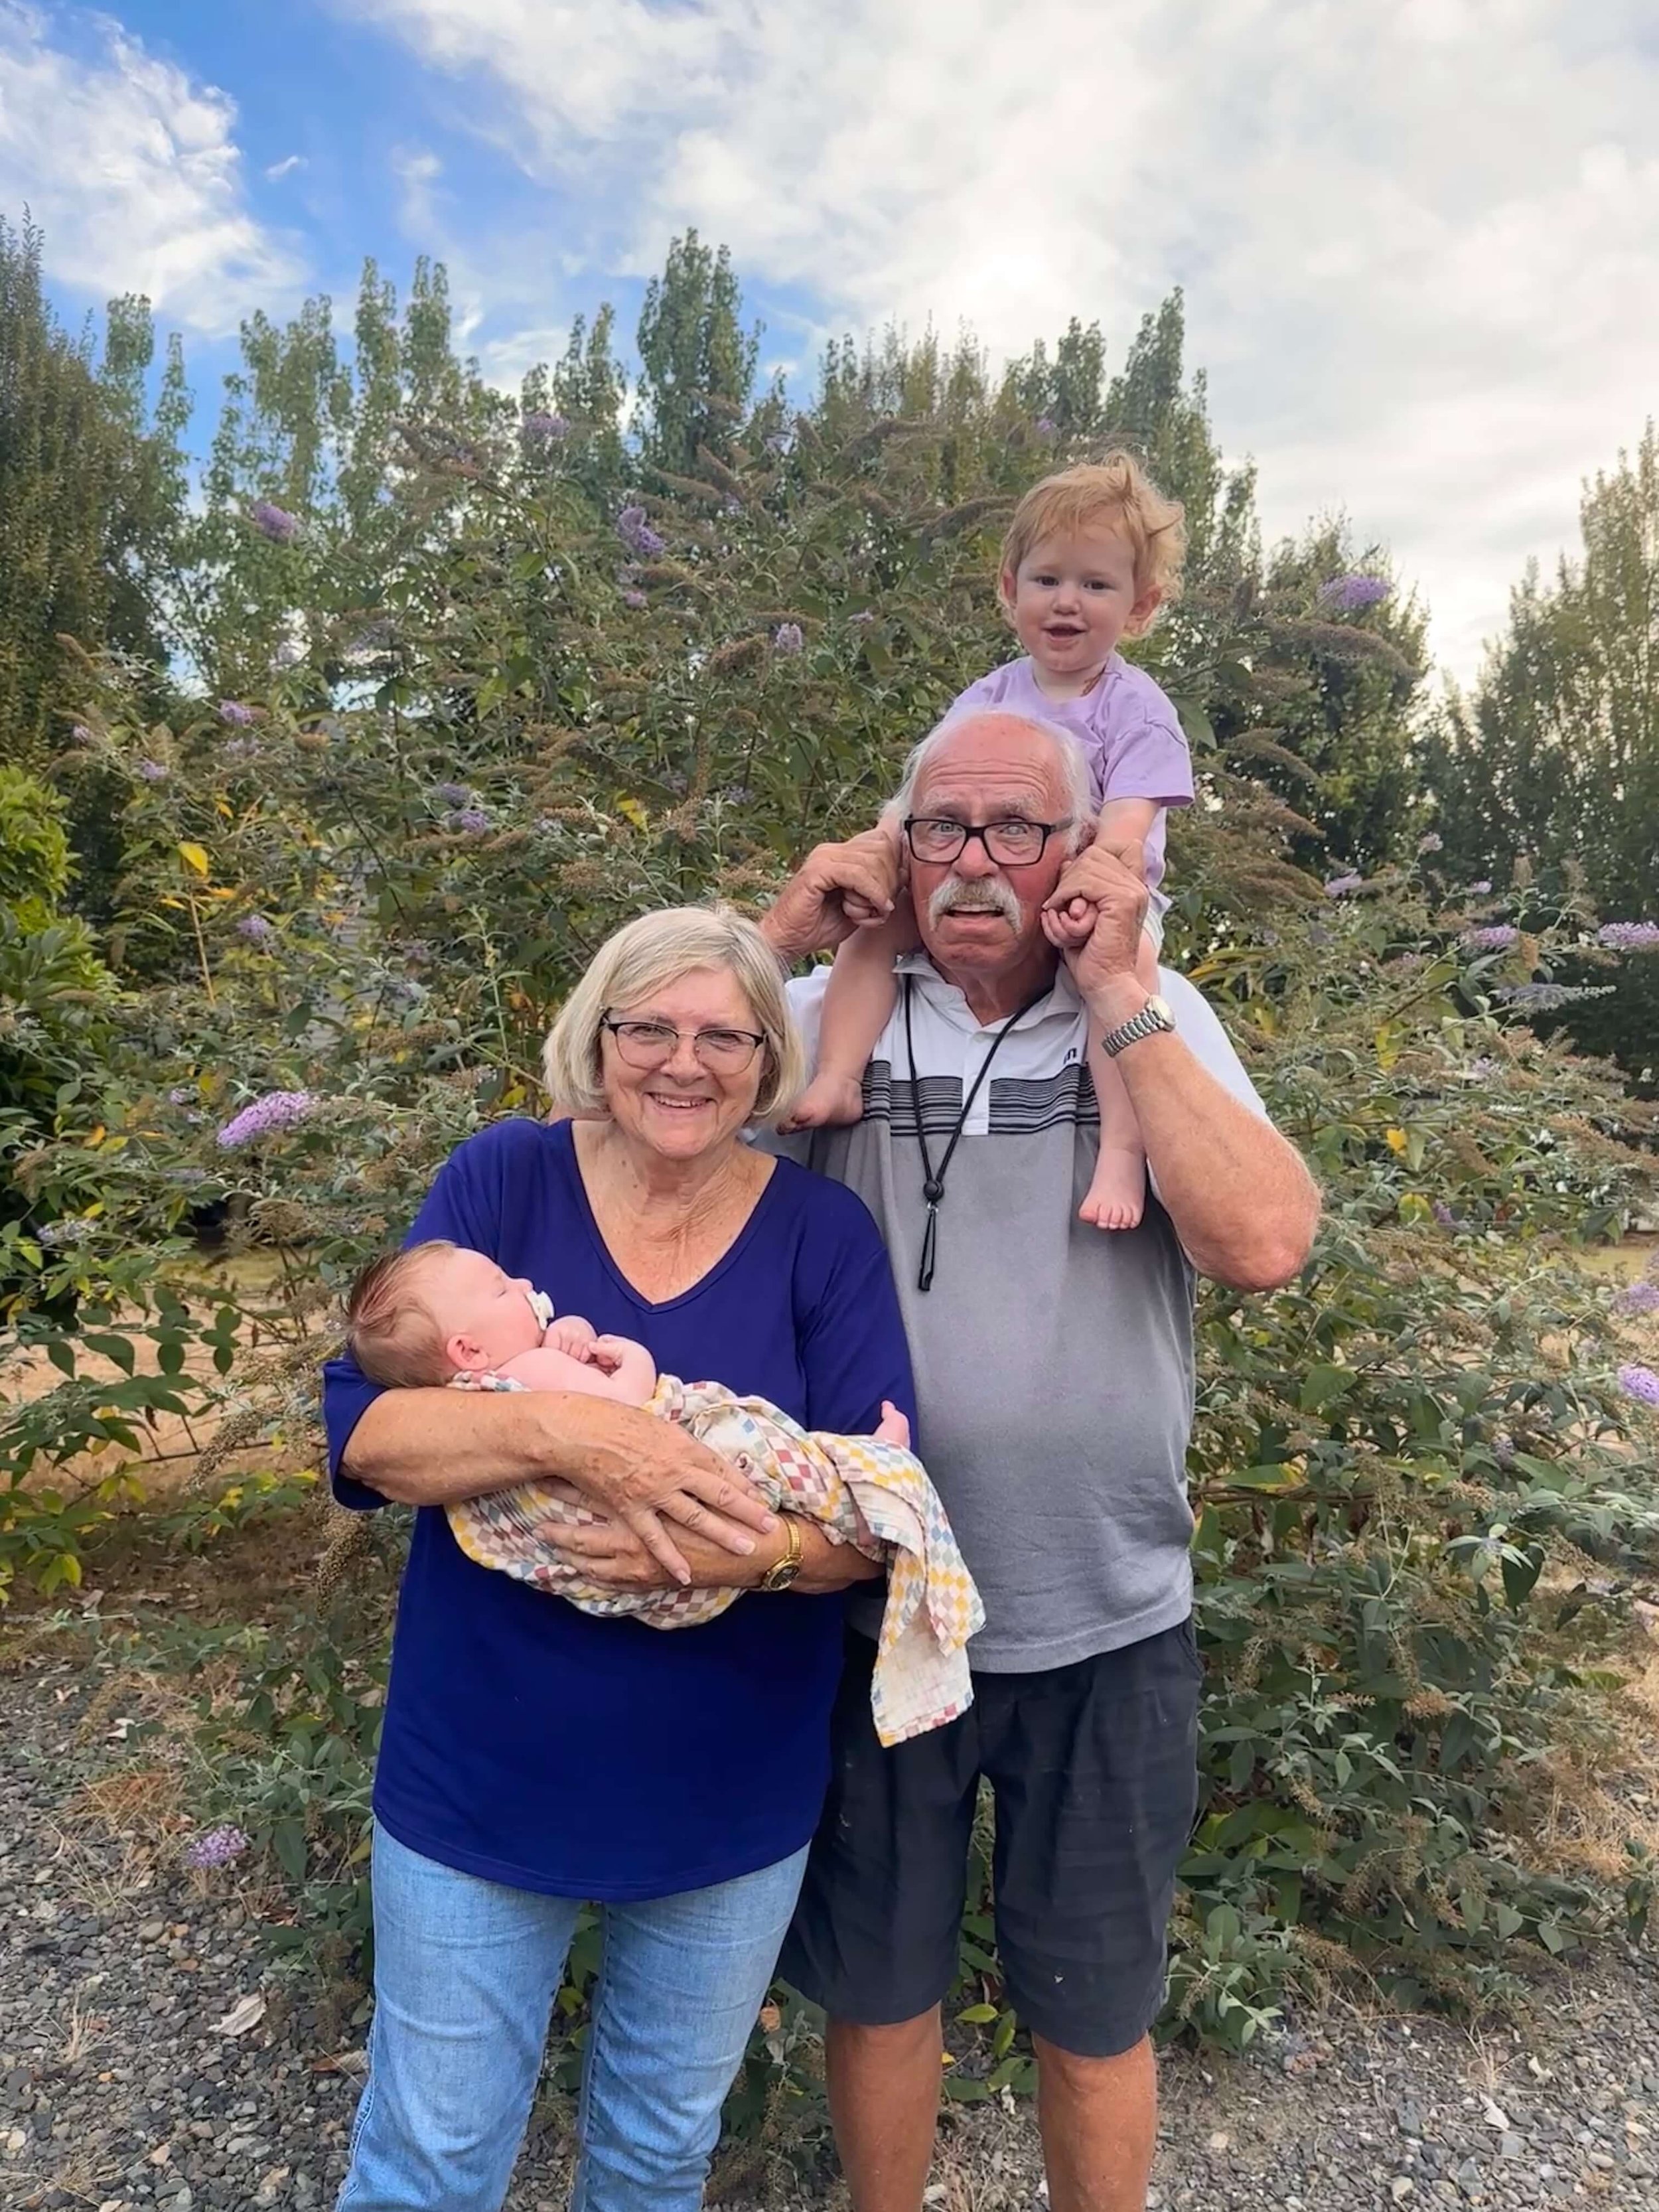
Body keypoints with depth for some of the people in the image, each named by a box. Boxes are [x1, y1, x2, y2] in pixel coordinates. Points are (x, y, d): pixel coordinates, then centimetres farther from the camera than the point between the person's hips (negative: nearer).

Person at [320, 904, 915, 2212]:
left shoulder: (823, 1233, -9)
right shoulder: (503, 1180, -10)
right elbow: (360, 1431, -16)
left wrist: (748, 1552, -32)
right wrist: (563, 1431, -32)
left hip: (731, 1795, 1)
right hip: (481, 1772, 0)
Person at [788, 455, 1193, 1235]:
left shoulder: (1137, 710, -4)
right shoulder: (986, 699, 10)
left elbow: (1126, 823, -19)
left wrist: (1086, 891, -38)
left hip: (1099, 897, -5)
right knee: (872, 920, -12)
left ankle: (1122, 1147, -39)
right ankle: (837, 1080, -15)